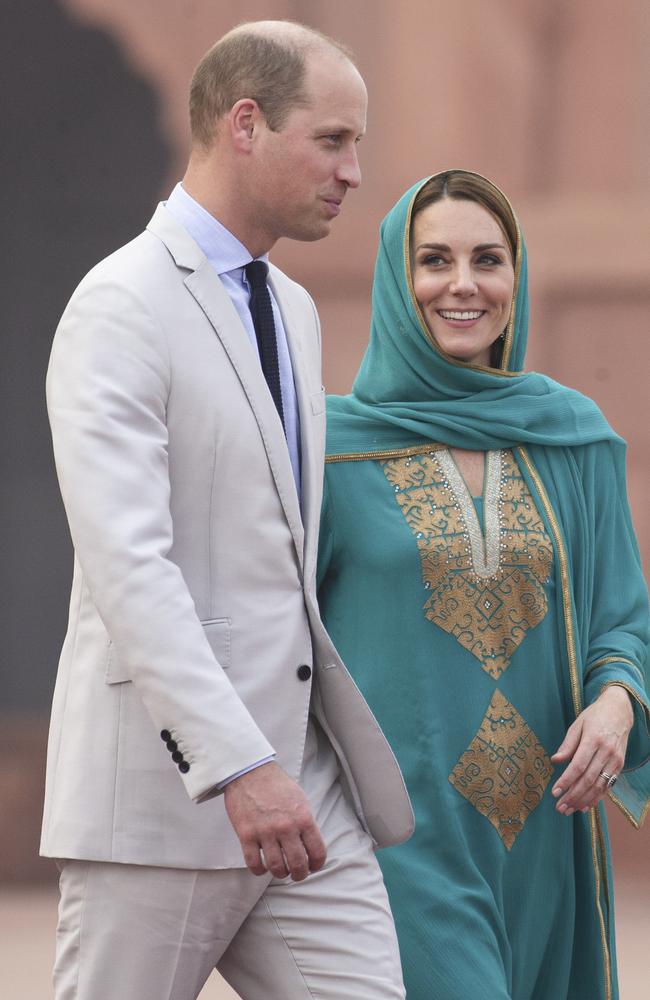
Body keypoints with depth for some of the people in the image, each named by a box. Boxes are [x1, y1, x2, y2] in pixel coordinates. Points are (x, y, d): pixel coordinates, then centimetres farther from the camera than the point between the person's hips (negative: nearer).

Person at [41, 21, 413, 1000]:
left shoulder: (293, 310, 17)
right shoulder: (122, 308, -12)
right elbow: (127, 563, -23)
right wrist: (237, 767, -30)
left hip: (297, 774, 8)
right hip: (162, 784, -8)